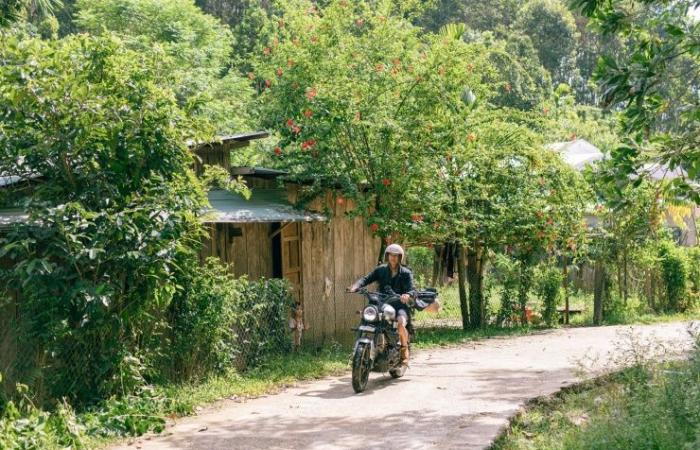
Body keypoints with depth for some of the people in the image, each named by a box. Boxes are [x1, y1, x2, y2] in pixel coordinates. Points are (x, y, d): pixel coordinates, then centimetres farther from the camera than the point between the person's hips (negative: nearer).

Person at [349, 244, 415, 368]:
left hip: (399, 305, -3)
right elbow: (367, 278, -1)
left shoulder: (406, 273, 5)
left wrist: (408, 295, -33)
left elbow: (412, 290, -7)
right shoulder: (380, 270, 11)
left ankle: (404, 351, -9)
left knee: (401, 323, -33)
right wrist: (356, 286, -22)